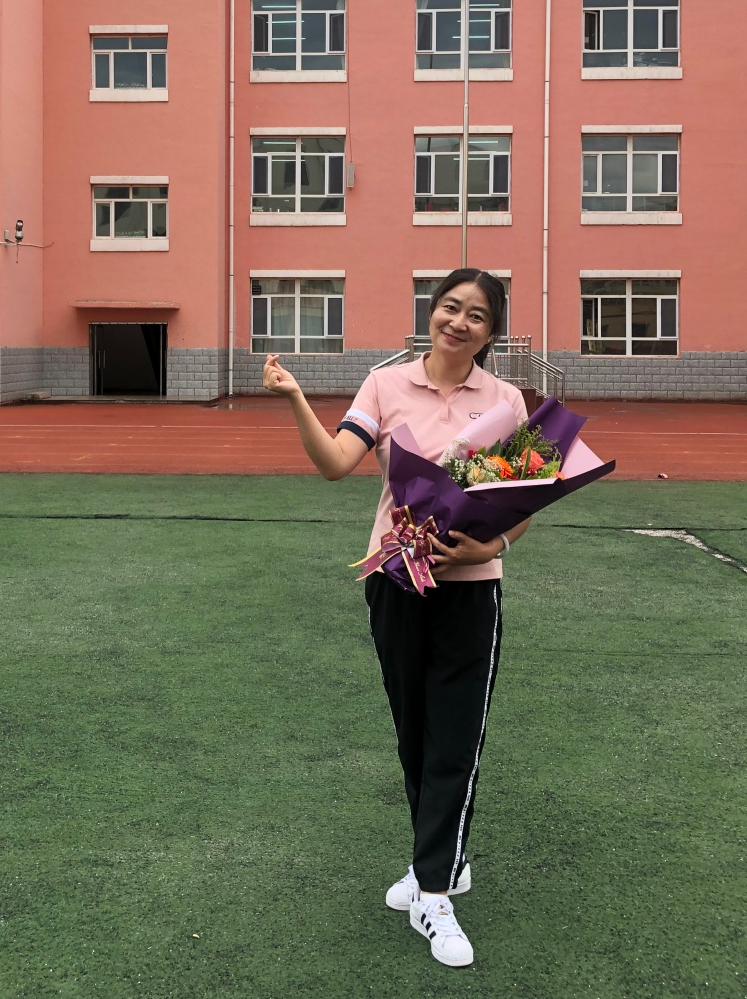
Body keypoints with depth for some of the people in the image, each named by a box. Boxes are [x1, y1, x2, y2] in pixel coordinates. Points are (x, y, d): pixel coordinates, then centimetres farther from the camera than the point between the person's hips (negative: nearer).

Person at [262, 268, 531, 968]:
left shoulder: (505, 400, -1)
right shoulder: (387, 385, 1)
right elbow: (335, 463, -10)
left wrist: (493, 545, -21)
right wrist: (295, 400, -24)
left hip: (470, 584, -1)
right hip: (396, 577, 2)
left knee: (456, 738, -1)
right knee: (414, 731, 13)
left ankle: (434, 895, 8)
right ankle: (441, 861, 33)